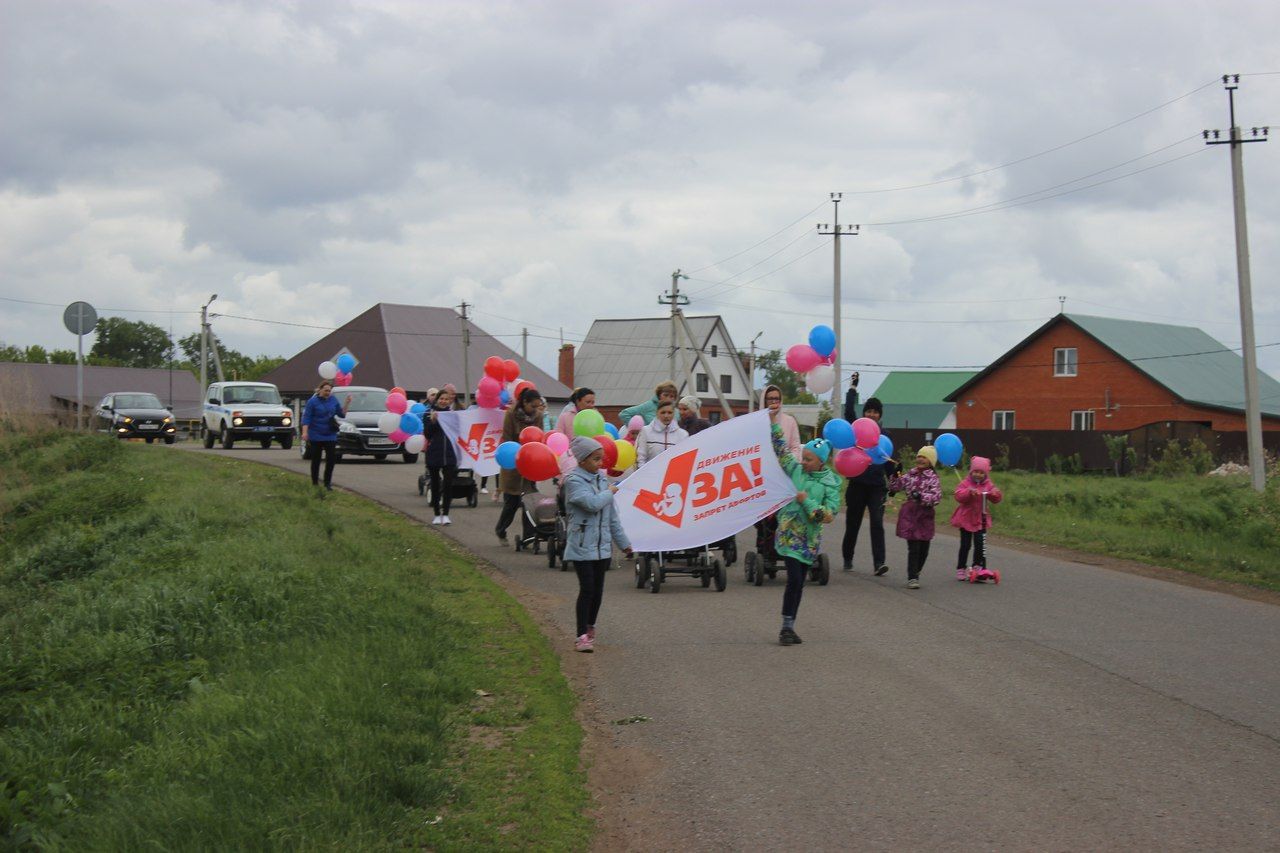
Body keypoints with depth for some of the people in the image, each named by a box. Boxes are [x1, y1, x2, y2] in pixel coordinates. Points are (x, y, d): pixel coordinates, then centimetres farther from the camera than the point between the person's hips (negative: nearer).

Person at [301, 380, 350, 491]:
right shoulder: (313, 401, -8)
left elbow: (342, 414, 8)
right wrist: (305, 432, -20)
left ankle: (327, 483, 11)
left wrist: (347, 404, -6)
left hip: (330, 435, 3)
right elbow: (306, 417, -11)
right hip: (316, 437, -3)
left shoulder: (333, 400, 4)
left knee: (331, 460, 0)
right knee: (316, 461, 5)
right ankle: (315, 483, 15)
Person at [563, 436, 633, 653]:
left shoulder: (602, 479, 11)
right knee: (587, 589, -10)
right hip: (582, 546, -6)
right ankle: (582, 635, -5)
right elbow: (593, 503, -24)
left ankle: (590, 628, 29)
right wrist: (610, 492, -6)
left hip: (602, 545, 6)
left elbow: (612, 515, 16)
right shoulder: (573, 480, -9)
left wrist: (623, 542, 17)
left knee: (598, 589, 11)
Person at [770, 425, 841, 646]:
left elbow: (829, 515, -7)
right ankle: (786, 627, -4)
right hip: (789, 534, -2)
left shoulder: (831, 483, -1)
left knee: (799, 583, 9)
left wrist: (806, 502, -13)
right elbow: (780, 447, 0)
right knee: (794, 579, -13)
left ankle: (789, 627, 20)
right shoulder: (795, 470, 1)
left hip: (810, 539, 2)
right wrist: (773, 424, -6)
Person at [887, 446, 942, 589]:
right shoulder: (910, 474, 7)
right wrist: (896, 475, -2)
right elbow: (894, 487, 13)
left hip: (925, 516, 0)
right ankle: (912, 578, -3)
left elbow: (936, 496, -16)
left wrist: (921, 496, -29)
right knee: (913, 548, -6)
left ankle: (915, 574, 28)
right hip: (910, 514, 0)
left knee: (924, 548, 8)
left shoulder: (933, 478, -2)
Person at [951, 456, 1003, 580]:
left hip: (981, 520, 2)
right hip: (966, 519, -2)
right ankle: (961, 569, 10)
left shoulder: (988, 485, 5)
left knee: (980, 544, -2)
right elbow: (959, 496, -20)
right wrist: (969, 492, -37)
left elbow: (997, 499, -2)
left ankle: (977, 567, 15)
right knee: (965, 545, 1)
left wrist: (996, 494, -25)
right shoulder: (965, 483, -4)